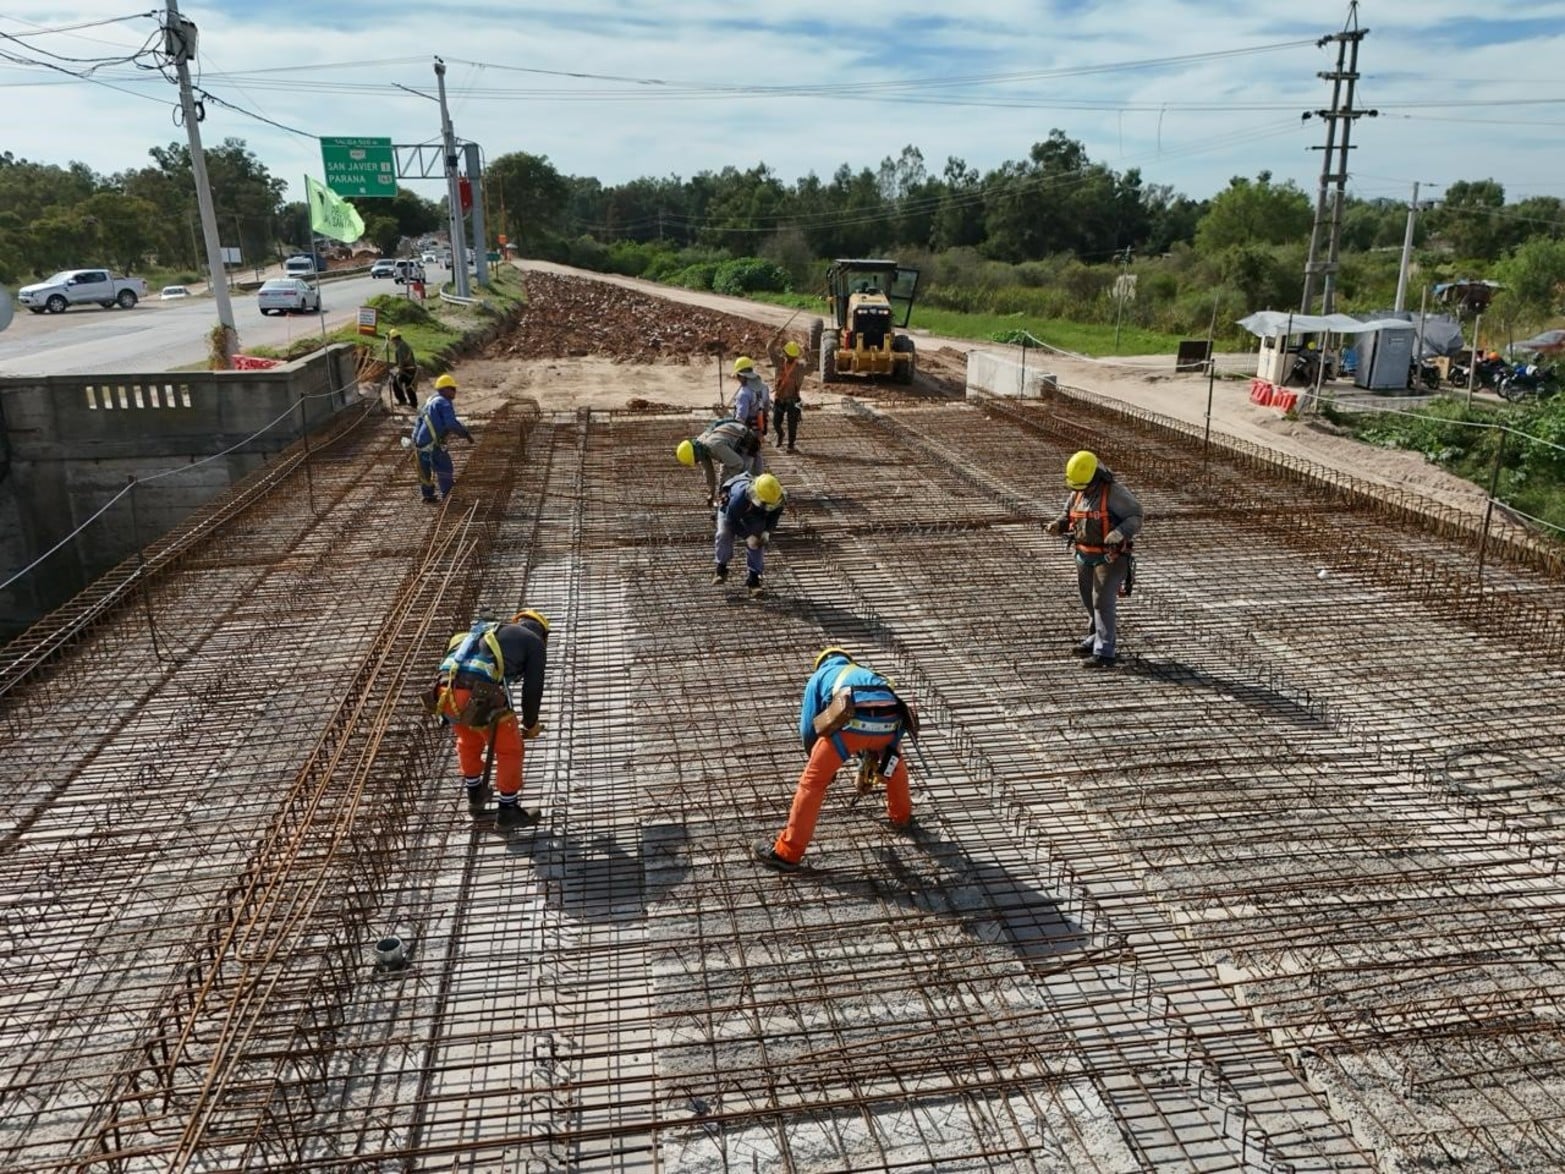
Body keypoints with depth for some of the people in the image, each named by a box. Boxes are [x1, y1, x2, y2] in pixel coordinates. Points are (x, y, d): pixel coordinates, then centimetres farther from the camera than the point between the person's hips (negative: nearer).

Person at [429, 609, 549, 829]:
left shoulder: (490, 632, 35)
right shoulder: (535, 642, 16)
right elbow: (532, 689, 12)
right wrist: (530, 724, 31)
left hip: (446, 692, 7)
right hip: (479, 697, -6)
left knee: (468, 741, 34)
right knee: (509, 748, 17)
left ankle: (475, 795, 51)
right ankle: (508, 809, 27)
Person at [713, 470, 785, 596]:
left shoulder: (776, 498, -33)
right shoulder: (740, 496, -48)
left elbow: (775, 513, -9)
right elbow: (732, 519, -33)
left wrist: (767, 531, -23)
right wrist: (747, 536, -37)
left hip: (756, 515, 3)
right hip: (730, 509, -3)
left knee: (757, 543, -12)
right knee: (724, 534, -24)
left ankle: (753, 577, -3)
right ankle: (721, 568, -1)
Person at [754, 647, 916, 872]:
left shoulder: (819, 676, 33)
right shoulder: (868, 673, 43)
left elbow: (808, 729, 26)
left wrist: (822, 762, 43)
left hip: (851, 722, -4)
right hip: (889, 720, 4)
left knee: (812, 782, 11)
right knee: (893, 759, 38)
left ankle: (786, 853, 16)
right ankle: (901, 816, 57)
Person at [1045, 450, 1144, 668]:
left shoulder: (1114, 492, -17)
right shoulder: (1078, 493, 4)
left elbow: (1135, 518, -17)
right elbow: (1068, 516, 15)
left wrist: (1119, 533, -35)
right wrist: (1057, 525, -7)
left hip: (1110, 556, -7)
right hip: (1085, 555, 7)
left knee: (1103, 602, -11)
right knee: (1090, 600, 17)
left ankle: (1105, 653, -10)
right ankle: (1098, 639, 35)